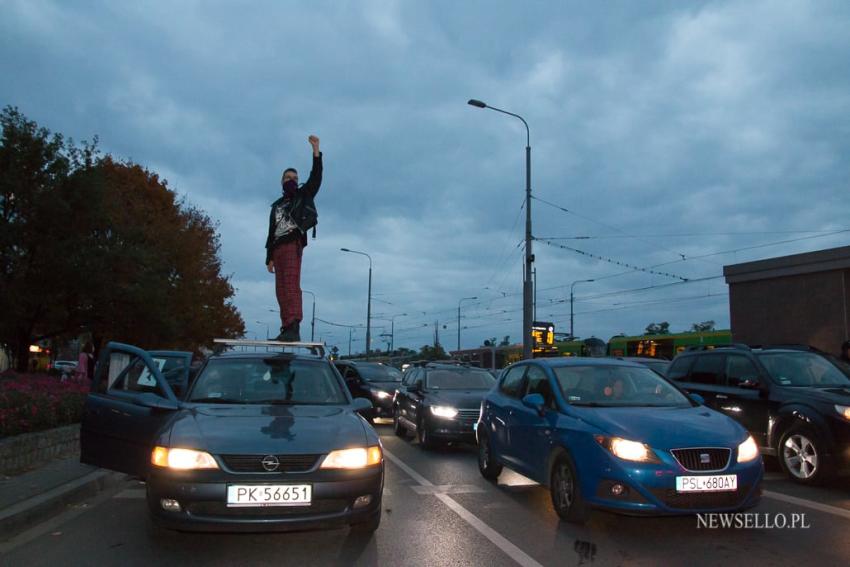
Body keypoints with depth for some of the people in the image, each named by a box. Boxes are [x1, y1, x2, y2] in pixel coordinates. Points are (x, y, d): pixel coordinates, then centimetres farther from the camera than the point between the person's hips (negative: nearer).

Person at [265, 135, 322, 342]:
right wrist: (269, 257, 15)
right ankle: (287, 329, -1)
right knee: (281, 289, 0)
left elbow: (316, 177, 1)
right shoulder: (276, 206, 29)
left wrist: (316, 151, -8)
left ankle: (294, 328, -32)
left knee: (291, 284, -21)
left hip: (293, 244, -6)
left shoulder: (303, 196, 16)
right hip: (278, 248, 6)